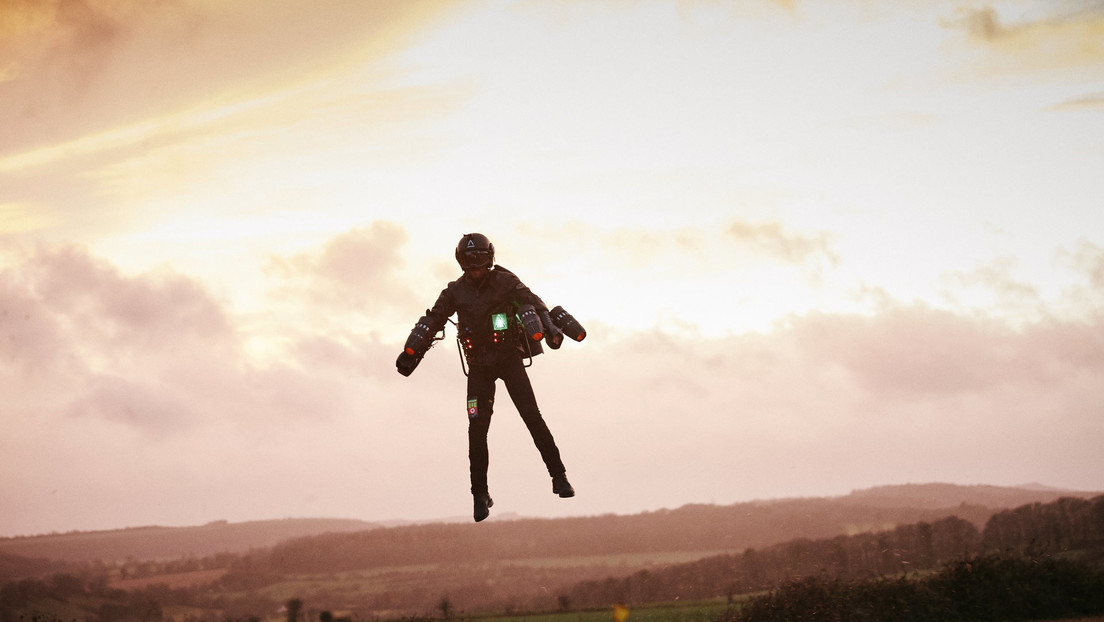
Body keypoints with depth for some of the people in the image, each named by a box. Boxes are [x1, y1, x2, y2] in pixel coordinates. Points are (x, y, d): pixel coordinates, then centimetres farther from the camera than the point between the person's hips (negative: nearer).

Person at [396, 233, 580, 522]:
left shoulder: (505, 282, -6)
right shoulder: (455, 291, 3)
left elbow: (532, 303, -17)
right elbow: (432, 321, 9)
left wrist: (550, 329, -34)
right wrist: (411, 353, 5)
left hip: (509, 358, -2)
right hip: (478, 366, 2)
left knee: (532, 416, -10)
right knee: (477, 428, -5)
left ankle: (559, 476, -4)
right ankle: (480, 494, 3)